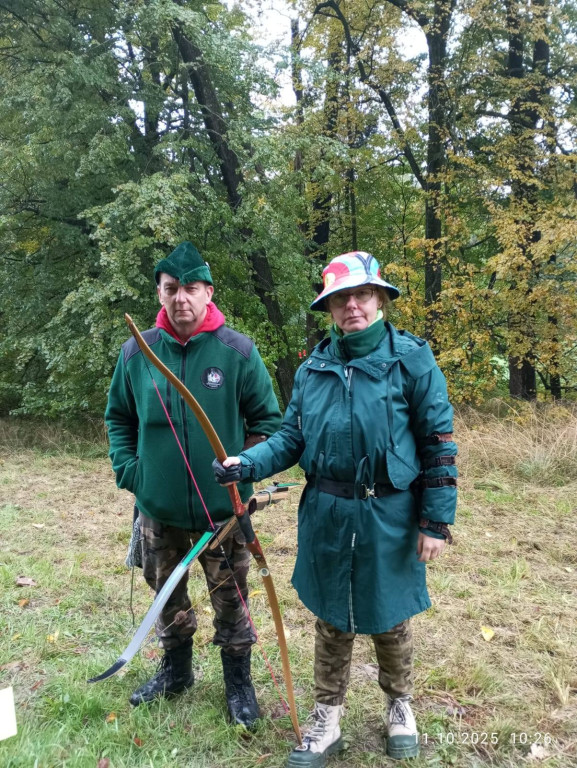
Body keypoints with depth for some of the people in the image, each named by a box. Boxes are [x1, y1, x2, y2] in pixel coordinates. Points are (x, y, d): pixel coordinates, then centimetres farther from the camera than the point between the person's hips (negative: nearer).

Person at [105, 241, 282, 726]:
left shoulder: (237, 350, -10)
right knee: (167, 594, 21)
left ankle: (238, 680, 34)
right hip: (158, 508, 3)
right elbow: (118, 417, 10)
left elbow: (268, 418, -2)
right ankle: (176, 669, 45)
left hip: (223, 508, -3)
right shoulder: (136, 351, -3)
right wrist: (128, 469, 0)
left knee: (230, 599, 11)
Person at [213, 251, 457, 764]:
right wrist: (246, 464, -12)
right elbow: (292, 437, 6)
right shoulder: (313, 367, 3)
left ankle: (401, 707, 44)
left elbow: (438, 444, -7)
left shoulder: (411, 359, -8)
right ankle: (327, 721, 37)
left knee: (389, 620, 16)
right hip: (326, 516, 3)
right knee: (331, 621, 17)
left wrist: (437, 522, -9)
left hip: (388, 519, -3)